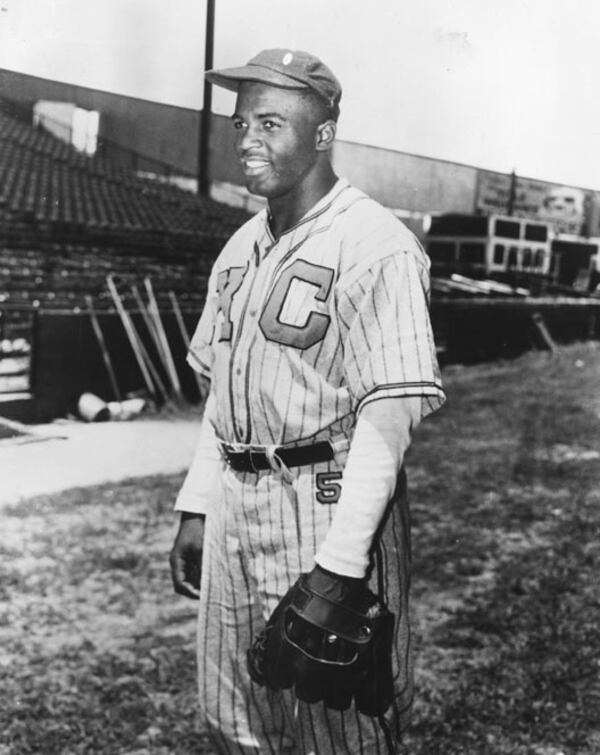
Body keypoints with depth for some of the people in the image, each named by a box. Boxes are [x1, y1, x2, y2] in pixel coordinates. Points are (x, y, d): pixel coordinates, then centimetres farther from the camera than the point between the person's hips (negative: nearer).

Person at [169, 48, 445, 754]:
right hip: (233, 503, 8)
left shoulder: (375, 246, -14)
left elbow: (388, 413, -20)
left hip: (328, 503, -8)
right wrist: (195, 508, 14)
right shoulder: (242, 246, 13)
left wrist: (337, 563, -23)